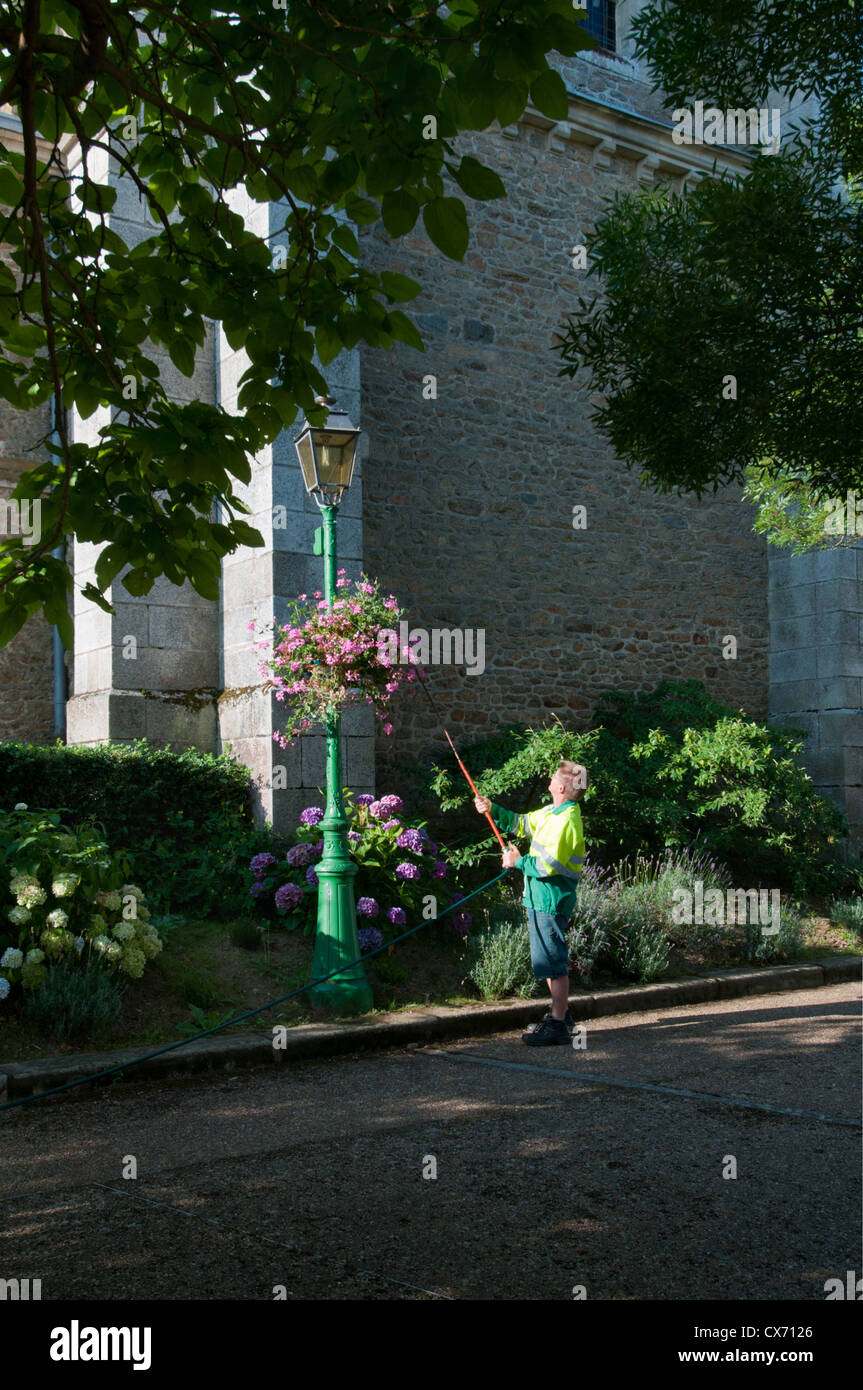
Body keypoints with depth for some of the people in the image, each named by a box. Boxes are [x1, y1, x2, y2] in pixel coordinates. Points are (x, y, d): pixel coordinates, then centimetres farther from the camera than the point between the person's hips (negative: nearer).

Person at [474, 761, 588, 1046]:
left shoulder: (566, 821, -21)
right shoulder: (553, 812, 11)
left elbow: (548, 866, -25)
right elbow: (522, 824, 24)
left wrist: (518, 861, -11)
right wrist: (492, 810, 15)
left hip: (550, 901, -10)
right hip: (542, 899, 10)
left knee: (552, 961, -5)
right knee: (550, 959, 18)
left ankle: (558, 1026, 1)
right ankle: (560, 1014, 29)